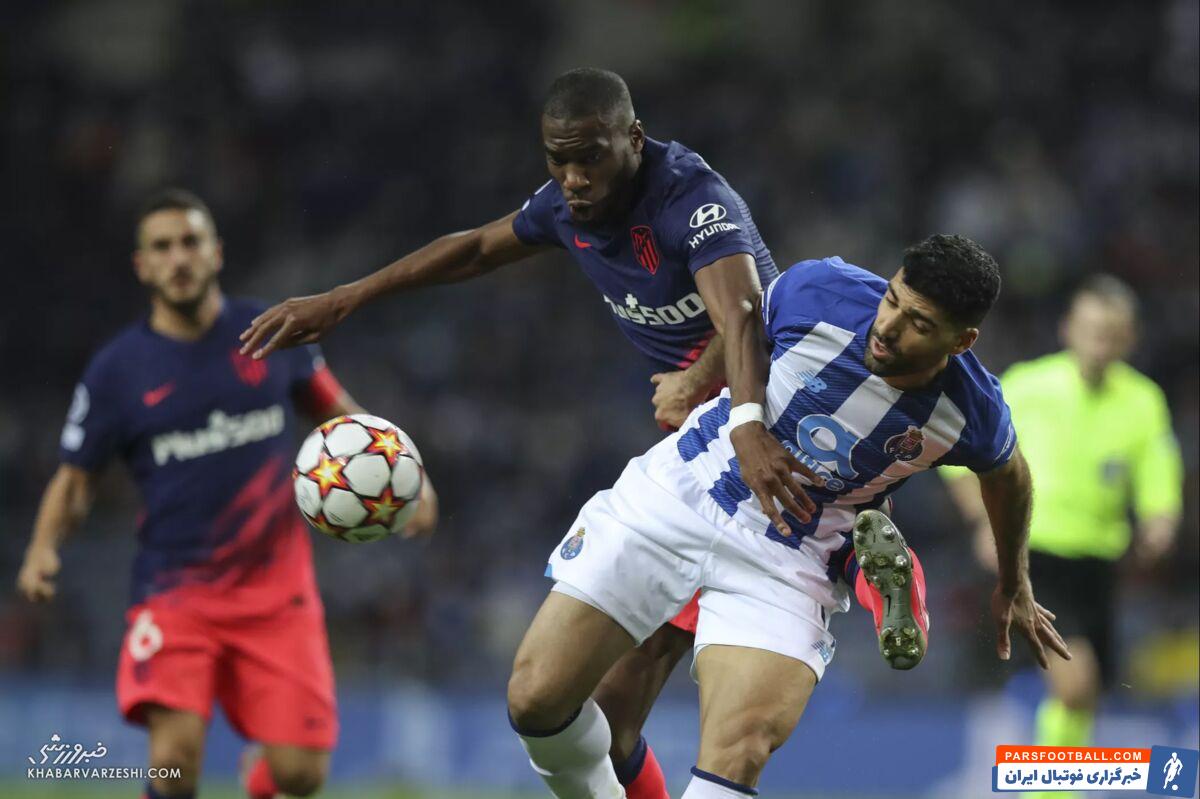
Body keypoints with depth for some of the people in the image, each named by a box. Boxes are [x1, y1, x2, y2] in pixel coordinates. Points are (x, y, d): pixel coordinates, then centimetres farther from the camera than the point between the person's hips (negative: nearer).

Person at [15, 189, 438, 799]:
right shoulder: (117, 370, 0)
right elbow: (75, 479, 7)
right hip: (175, 593, -2)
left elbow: (334, 410, 20)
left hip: (275, 590, 2)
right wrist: (43, 548, -12)